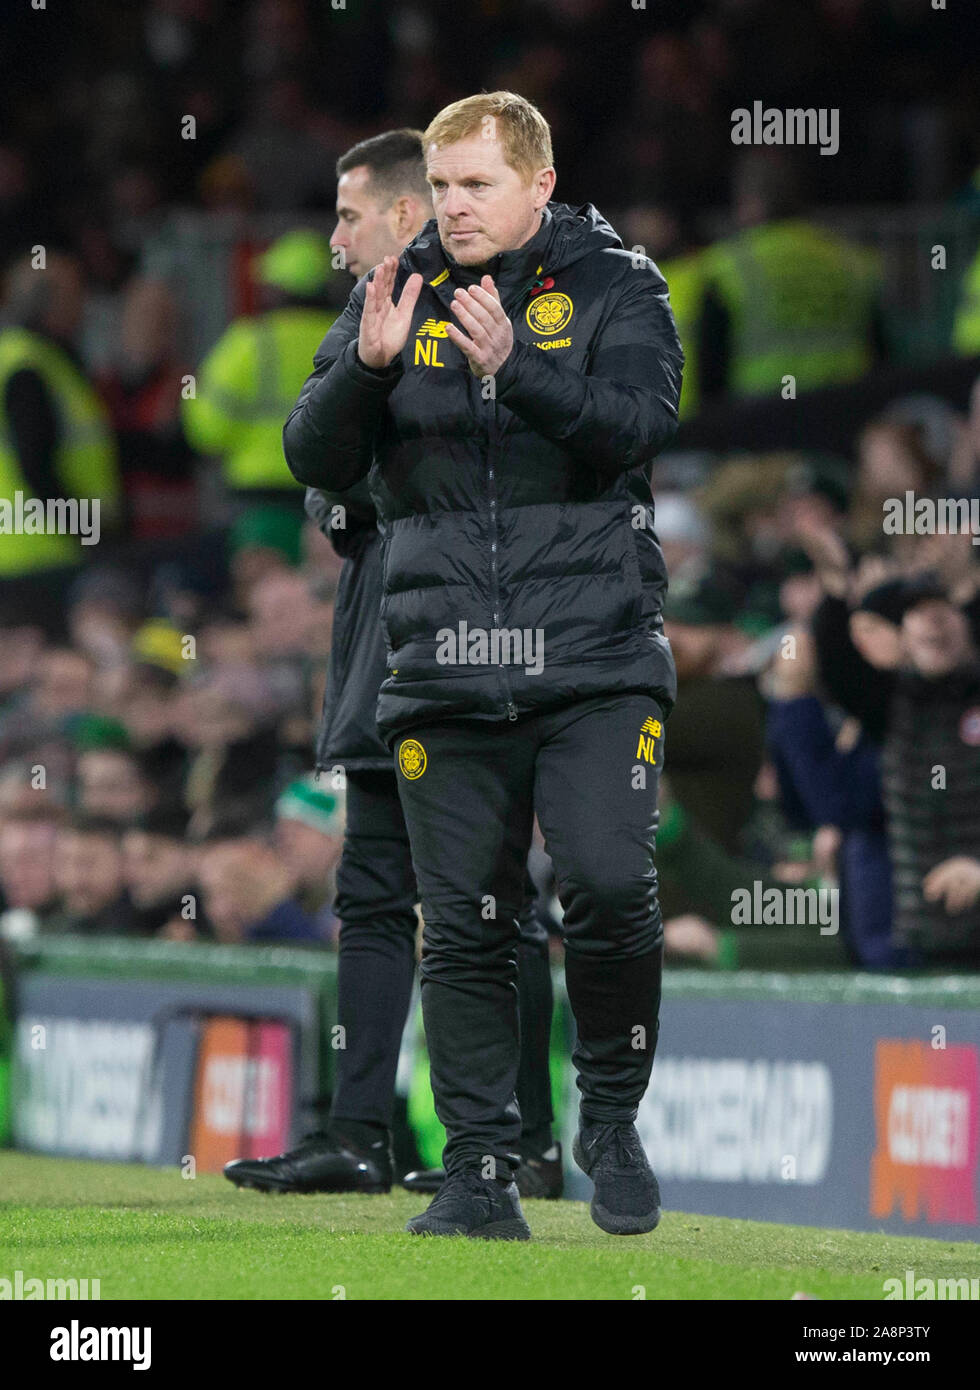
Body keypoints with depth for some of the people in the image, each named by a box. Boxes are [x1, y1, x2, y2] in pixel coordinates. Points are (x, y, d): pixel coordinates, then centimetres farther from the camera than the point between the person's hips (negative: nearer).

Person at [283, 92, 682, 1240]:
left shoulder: (615, 288, 4)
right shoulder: (396, 296, 10)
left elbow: (639, 422, -13)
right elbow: (317, 461, 3)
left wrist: (515, 367, -28)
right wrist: (368, 368, -16)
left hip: (595, 664, -2)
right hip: (445, 671, 3)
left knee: (609, 887, -17)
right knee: (463, 928, 2)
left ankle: (613, 1116, 5)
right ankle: (479, 1172, 10)